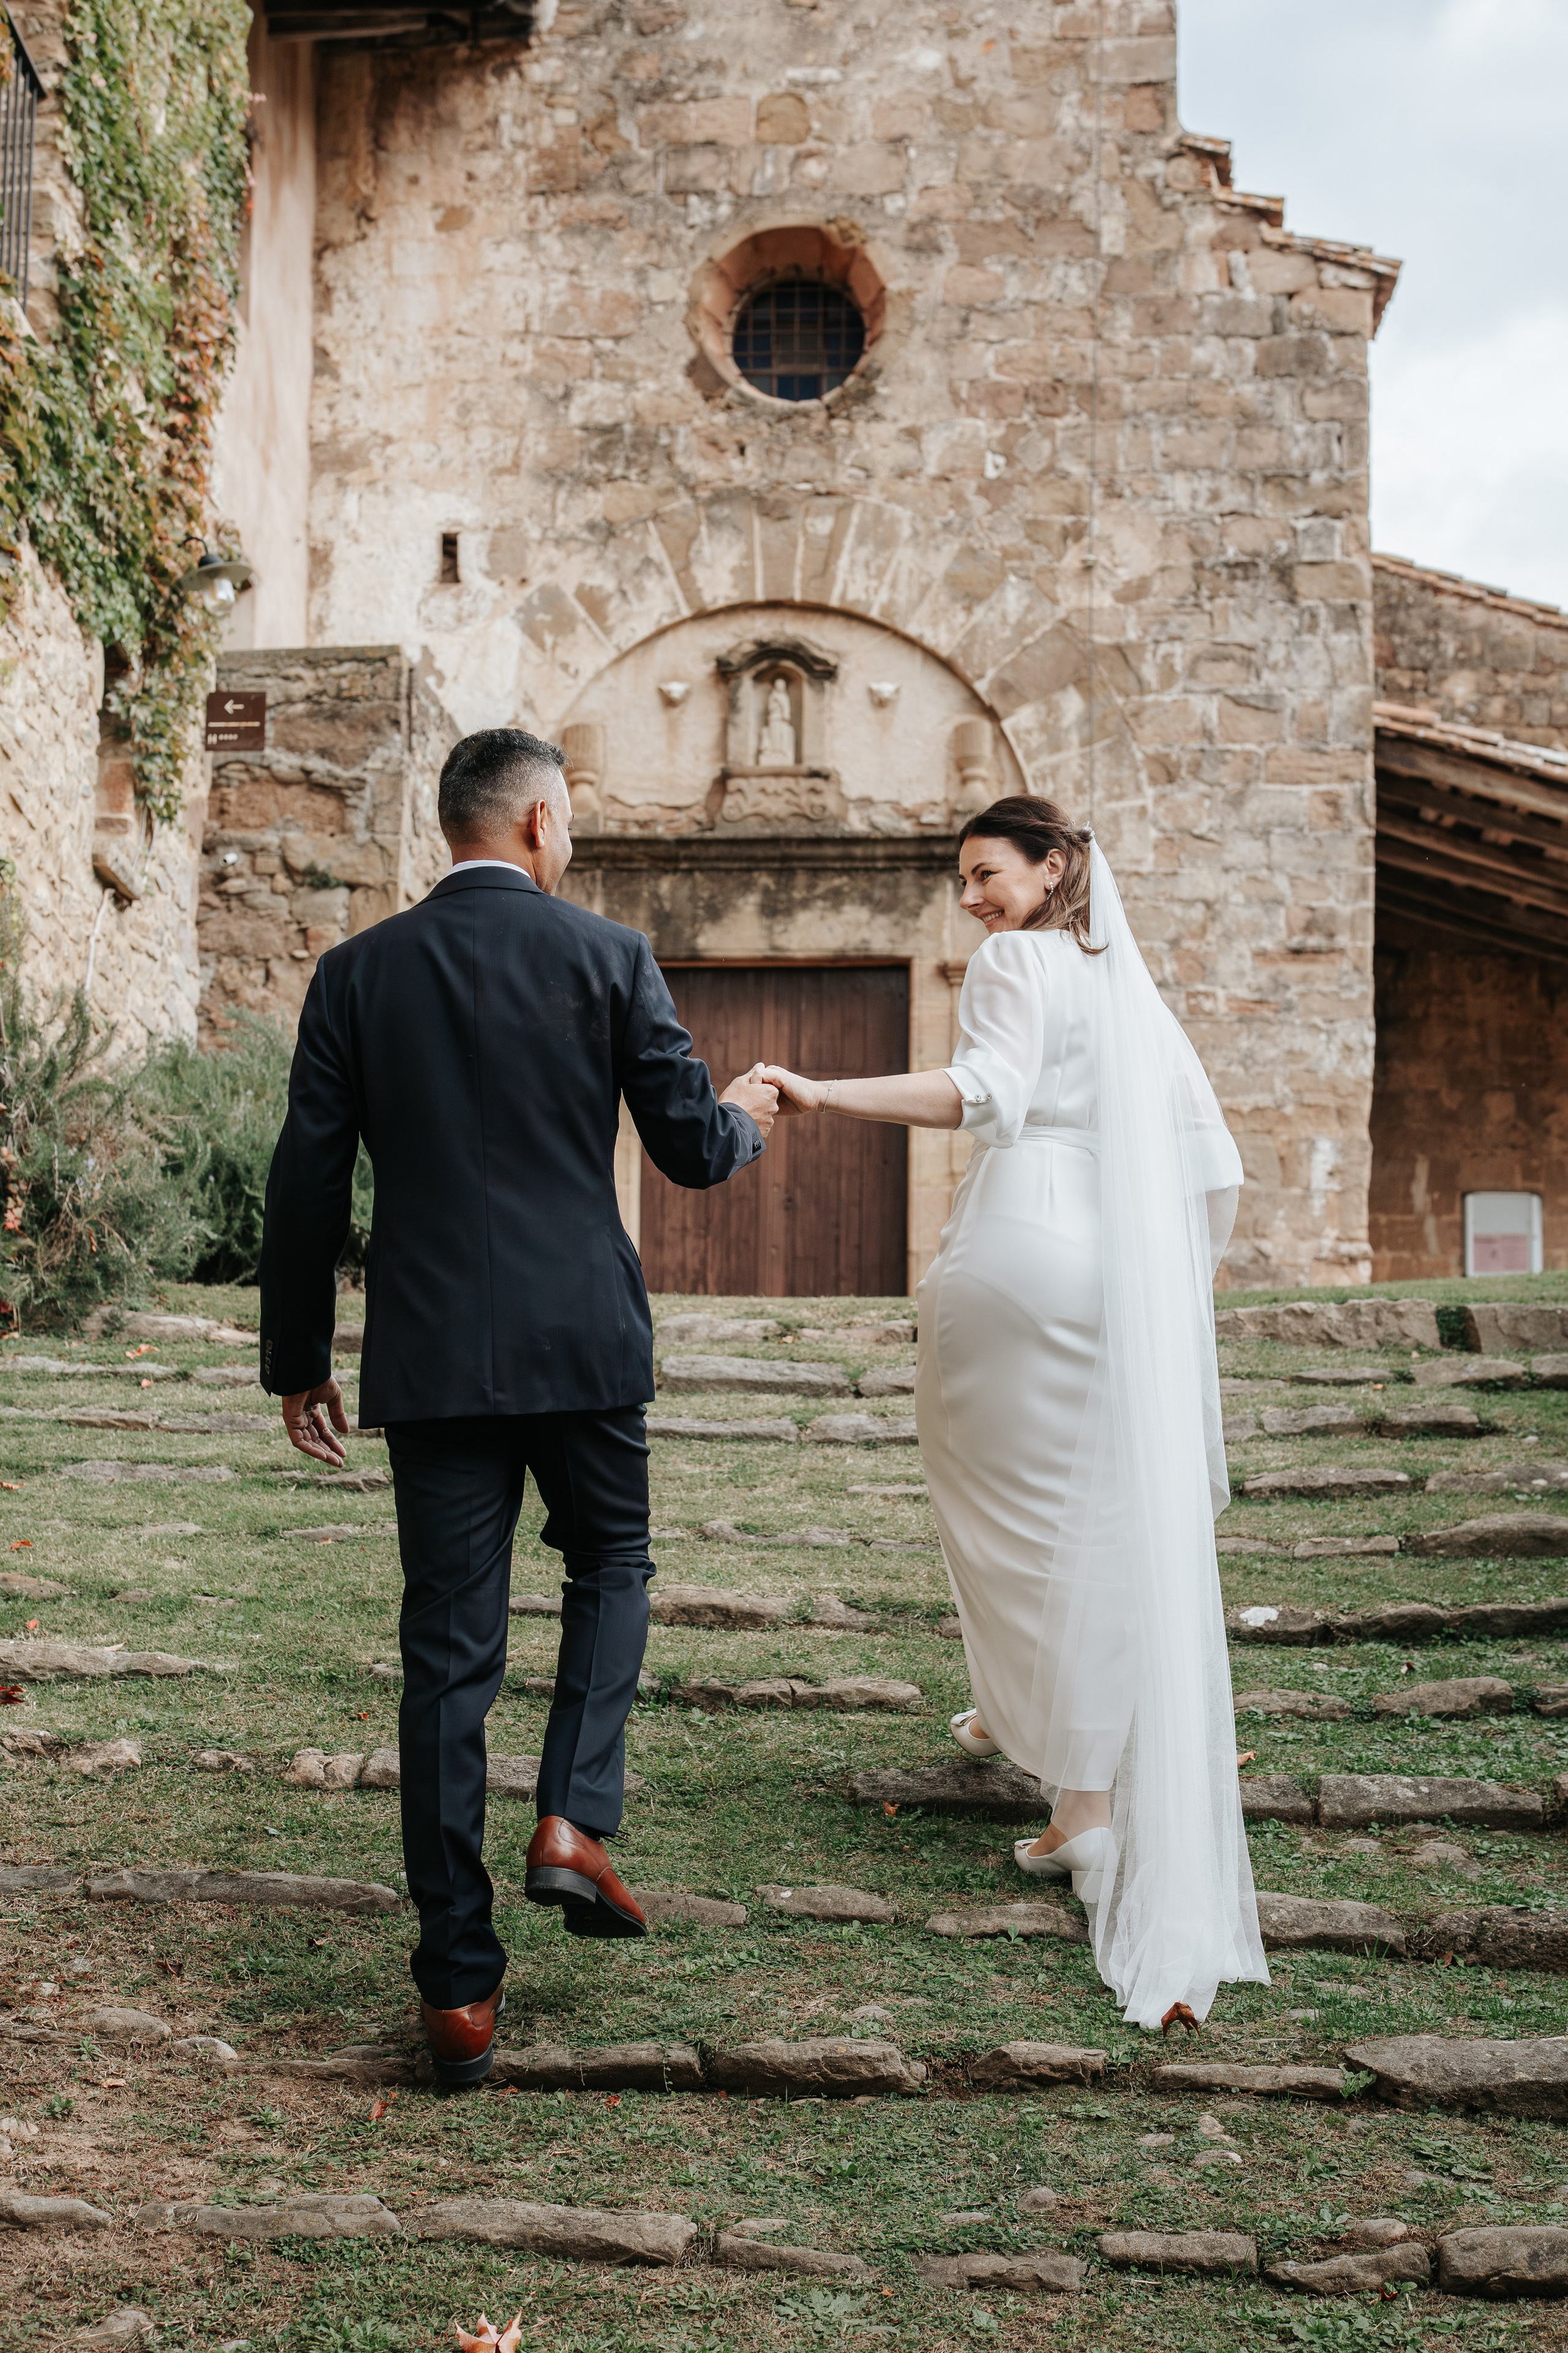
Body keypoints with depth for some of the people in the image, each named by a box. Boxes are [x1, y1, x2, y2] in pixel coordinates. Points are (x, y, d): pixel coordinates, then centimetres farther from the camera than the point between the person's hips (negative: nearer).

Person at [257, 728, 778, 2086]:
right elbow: (691, 1149, 0)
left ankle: (460, 1987, 11)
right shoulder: (608, 956, -1)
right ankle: (577, 1820, 5)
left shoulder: (356, 975, 4)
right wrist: (743, 1116, 23)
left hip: (431, 1352, 2)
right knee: (610, 1566, 24)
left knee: (449, 1652, 6)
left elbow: (307, 1186, 3)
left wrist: (298, 1360, 12)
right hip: (584, 1342, -1)